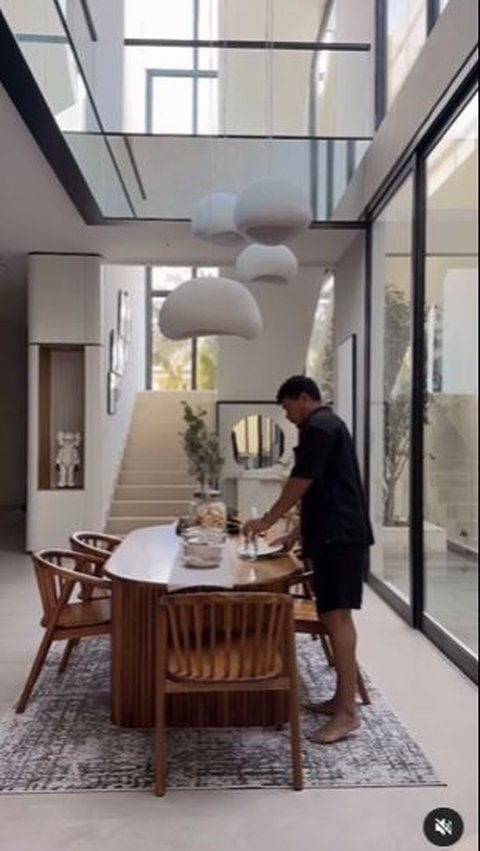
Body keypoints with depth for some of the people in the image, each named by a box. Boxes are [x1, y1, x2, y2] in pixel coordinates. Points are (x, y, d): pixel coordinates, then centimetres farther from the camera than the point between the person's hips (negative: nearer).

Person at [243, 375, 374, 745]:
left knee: (337, 616, -11)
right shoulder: (329, 424, 22)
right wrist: (299, 532, 25)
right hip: (336, 533, 11)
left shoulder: (318, 426, -10)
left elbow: (301, 482, -14)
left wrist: (268, 520, -4)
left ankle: (348, 712, -7)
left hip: (339, 535, -11)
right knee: (334, 615, 12)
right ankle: (343, 697, 20)